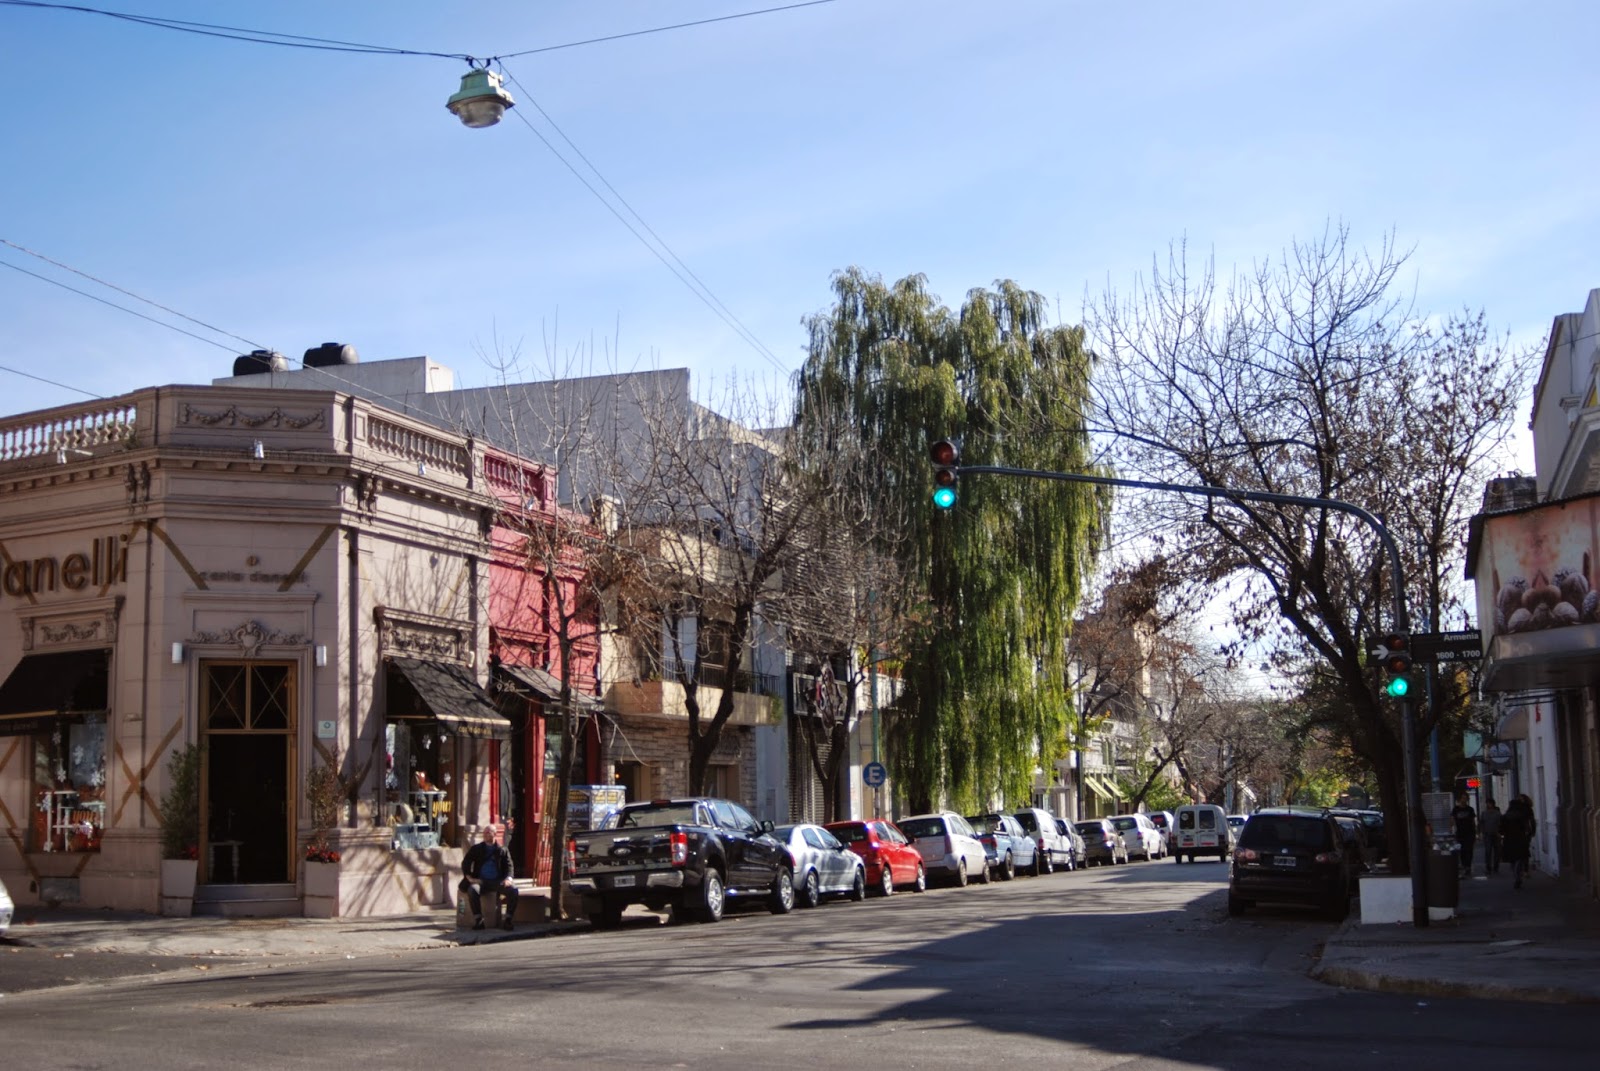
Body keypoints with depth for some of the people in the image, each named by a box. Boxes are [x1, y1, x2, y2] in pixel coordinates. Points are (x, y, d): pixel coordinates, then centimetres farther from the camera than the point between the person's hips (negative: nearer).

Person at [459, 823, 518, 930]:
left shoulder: (502, 851, 14)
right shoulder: (476, 849, 15)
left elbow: (508, 866, 6)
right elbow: (465, 863, 9)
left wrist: (508, 878, -14)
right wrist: (469, 877, -8)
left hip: (497, 881, 0)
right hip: (481, 880, 0)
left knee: (513, 890, -27)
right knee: (473, 889, -35)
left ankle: (507, 919, -19)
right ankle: (478, 919, -27)